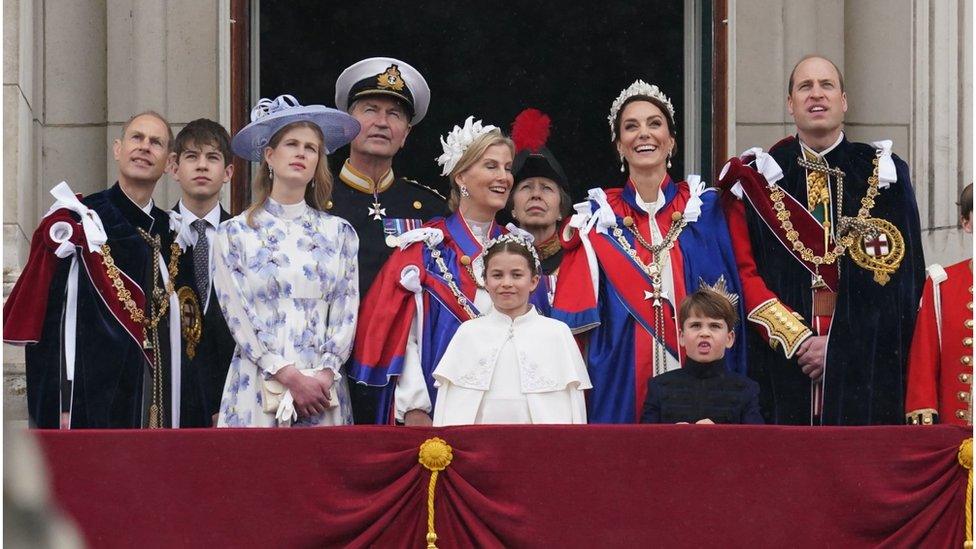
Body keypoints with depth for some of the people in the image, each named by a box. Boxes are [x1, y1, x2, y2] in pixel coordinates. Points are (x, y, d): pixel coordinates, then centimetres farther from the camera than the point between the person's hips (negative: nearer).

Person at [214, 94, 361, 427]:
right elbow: (238, 317, -2)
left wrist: (325, 375, -9)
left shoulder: (339, 233, 12)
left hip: (323, 388, 2)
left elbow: (347, 313, 7)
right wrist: (290, 377, -12)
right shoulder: (234, 234, 6)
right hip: (257, 385, -2)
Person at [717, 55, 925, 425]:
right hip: (781, 364, 0)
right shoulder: (756, 179, 9)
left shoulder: (884, 174, 9)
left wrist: (840, 347, -8)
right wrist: (797, 339, -11)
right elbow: (744, 271, 1)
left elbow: (903, 277, 2)